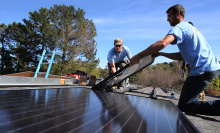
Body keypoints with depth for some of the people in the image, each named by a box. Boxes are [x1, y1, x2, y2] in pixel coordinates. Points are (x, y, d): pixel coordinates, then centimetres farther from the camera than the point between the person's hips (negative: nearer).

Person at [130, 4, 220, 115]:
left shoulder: (179, 27, -9)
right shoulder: (190, 28, 23)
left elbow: (162, 43, -30)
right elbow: (182, 56, 20)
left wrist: (138, 56, -24)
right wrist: (162, 54, 11)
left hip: (203, 70, -10)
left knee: (184, 106, -6)